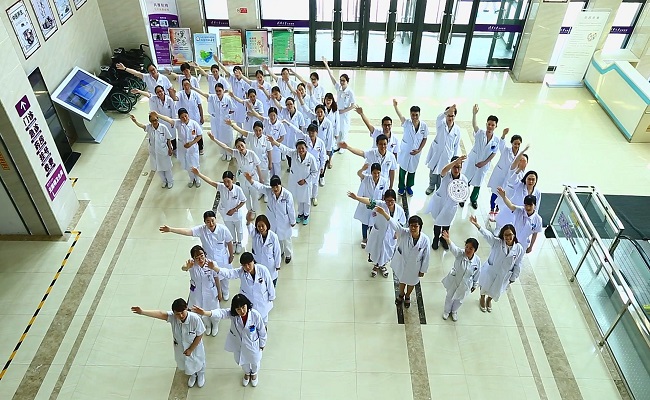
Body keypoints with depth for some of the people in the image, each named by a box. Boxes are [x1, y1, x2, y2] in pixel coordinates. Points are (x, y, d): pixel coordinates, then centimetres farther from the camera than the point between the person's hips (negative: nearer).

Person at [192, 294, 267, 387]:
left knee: (254, 361, 27)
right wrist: (205, 312, -70)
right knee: (241, 361, 30)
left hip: (253, 344, -2)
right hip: (238, 344, 2)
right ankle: (247, 372, 66)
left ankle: (254, 373, 64)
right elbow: (220, 312, -50)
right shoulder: (232, 314, -30)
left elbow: (262, 330, -18)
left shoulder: (255, 315, -34)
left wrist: (262, 344, -4)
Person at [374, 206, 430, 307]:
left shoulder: (425, 240, -28)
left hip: (414, 267, -1)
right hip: (402, 263, 1)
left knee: (411, 283, 27)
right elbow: (394, 224, -45)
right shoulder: (404, 233, -27)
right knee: (402, 280, 29)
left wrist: (423, 270, -4)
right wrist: (383, 213, -62)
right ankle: (401, 295, 59)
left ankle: (407, 296, 58)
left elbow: (426, 256, -14)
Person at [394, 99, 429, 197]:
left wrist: (419, 150, -11)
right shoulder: (407, 123, -20)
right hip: (405, 151, -2)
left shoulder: (424, 125, -14)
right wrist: (395, 106, -57)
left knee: (412, 170, 19)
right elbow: (400, 116, -39)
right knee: (403, 170, 14)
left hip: (416, 152, 2)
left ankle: (409, 187, 42)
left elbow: (425, 139, -1)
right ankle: (401, 187, 36)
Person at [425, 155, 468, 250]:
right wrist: (456, 161, -66)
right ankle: (436, 238, 46)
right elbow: (443, 170, -54)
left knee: (447, 223, 24)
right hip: (439, 201, -2)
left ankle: (444, 239, 52)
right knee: (437, 221, 18)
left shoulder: (464, 179, -19)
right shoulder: (446, 175, -27)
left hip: (451, 205, 2)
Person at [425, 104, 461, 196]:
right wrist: (447, 111, -58)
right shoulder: (441, 124, -12)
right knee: (433, 172, 17)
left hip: (447, 155, 0)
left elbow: (457, 145, 2)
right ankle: (431, 187, 41)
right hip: (436, 152, 0)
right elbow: (439, 118, -38)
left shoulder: (457, 130, -5)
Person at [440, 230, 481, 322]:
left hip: (465, 285, 1)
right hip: (454, 281, -1)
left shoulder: (477, 260, -23)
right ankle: (447, 311, 54)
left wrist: (475, 285, 7)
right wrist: (448, 240, -74)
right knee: (450, 297, 23)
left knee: (459, 299, 26)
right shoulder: (459, 253, -29)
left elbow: (477, 274, -6)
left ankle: (454, 311, 57)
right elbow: (453, 248, -52)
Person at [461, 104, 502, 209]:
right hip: (473, 160, -2)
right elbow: (474, 125, -37)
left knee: (478, 183, 18)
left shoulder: (497, 140, -11)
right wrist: (474, 114, -56)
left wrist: (484, 162, -11)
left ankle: (473, 199, 42)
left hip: (484, 164, 2)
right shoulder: (480, 133, -17)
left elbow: (494, 153, -3)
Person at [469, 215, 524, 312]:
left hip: (504, 275, 2)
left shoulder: (519, 248, -21)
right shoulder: (496, 242, -25)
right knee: (485, 286, 25)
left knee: (495, 291, 26)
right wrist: (477, 225, -61)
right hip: (490, 271, -2)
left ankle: (489, 300, 61)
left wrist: (513, 278, -1)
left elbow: (517, 265, -9)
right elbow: (487, 234, -43)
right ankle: (482, 299, 59)